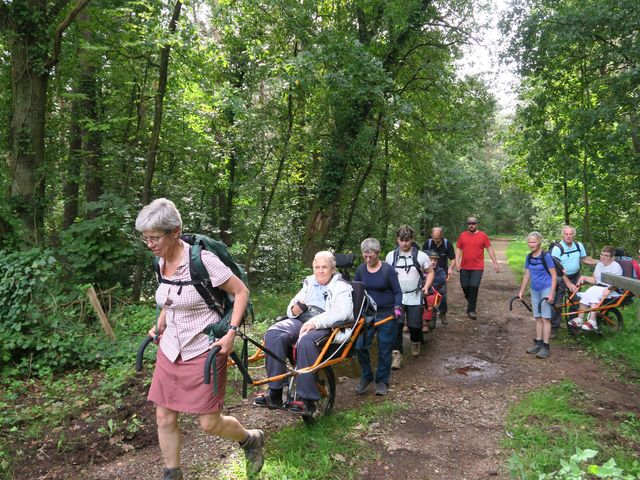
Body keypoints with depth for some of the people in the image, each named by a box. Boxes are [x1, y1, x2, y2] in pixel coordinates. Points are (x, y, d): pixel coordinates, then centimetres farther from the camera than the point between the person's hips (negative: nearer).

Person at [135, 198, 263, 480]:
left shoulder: (202, 260, -21)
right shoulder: (161, 263, 1)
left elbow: (241, 292, -14)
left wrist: (231, 333, -20)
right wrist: (160, 325, 7)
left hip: (203, 351, -6)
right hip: (170, 350, 7)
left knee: (209, 423, 1)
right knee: (164, 418, 10)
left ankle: (252, 440, 32)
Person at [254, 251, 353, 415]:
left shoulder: (341, 288, 5)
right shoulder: (309, 283, 24)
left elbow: (341, 312, -13)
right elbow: (292, 306, 26)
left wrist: (315, 322, -26)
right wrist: (294, 309, -1)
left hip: (325, 326, -5)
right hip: (301, 320, 6)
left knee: (306, 340, -38)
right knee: (273, 334, -24)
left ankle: (308, 401, -31)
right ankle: (275, 392, -21)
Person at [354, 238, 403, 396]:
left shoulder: (388, 270, -8)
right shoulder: (360, 270, 1)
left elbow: (397, 292, -5)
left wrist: (397, 307, -20)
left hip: (387, 315, -3)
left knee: (385, 349, 5)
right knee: (360, 346, -8)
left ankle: (382, 381, 23)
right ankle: (366, 377, 14)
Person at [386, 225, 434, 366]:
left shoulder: (421, 256, -4)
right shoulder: (391, 256, 1)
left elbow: (430, 272, 6)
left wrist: (426, 286, -8)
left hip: (415, 298, 0)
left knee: (414, 325, 6)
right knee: (396, 325, -11)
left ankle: (415, 342, 40)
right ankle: (396, 354, -3)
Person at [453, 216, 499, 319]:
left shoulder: (483, 235, 0)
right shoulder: (462, 235, 5)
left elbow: (489, 249, 3)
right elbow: (458, 249, 8)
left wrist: (495, 263, 0)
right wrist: (457, 262, -3)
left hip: (477, 267, -3)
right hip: (464, 267, 3)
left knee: (474, 287, -8)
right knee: (465, 287, 7)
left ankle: (471, 310, 0)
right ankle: (471, 302, 33)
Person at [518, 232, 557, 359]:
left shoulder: (546, 256, -13)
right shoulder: (529, 257, 5)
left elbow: (554, 275, -13)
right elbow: (527, 275, 12)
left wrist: (552, 293, -18)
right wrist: (521, 291, 13)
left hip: (546, 289, -6)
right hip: (535, 290, 6)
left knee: (545, 318, -5)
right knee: (537, 318, 11)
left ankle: (545, 346, -1)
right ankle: (538, 343, 19)